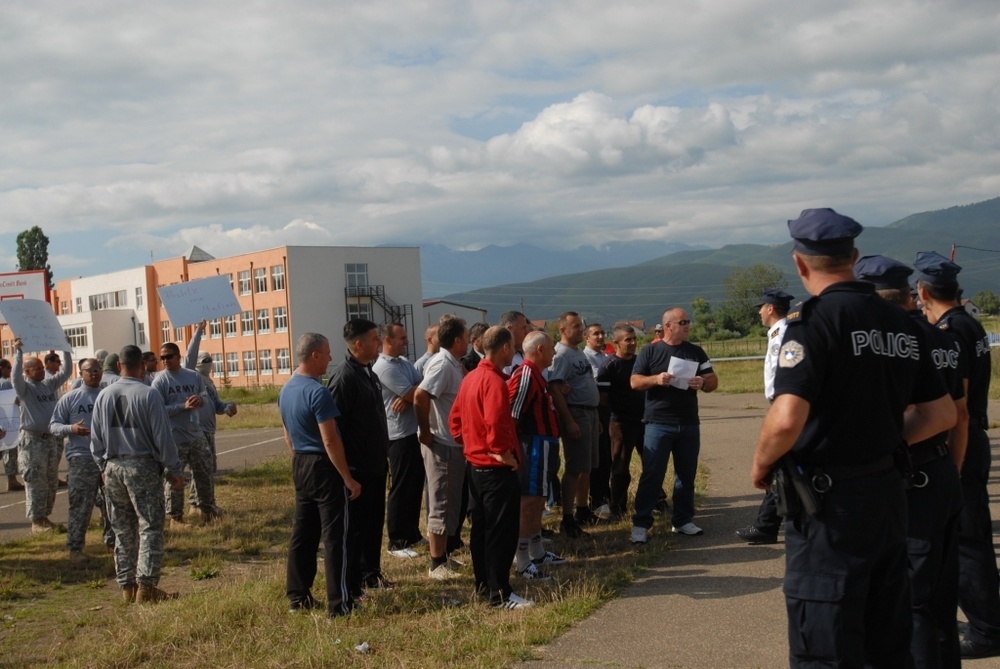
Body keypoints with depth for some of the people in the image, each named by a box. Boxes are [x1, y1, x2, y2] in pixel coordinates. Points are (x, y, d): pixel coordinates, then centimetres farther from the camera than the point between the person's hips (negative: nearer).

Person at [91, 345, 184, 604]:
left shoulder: (103, 396, 5)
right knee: (150, 527, -1)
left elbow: (95, 439, 11)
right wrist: (173, 470, -1)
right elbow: (163, 436, -10)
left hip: (113, 467, 5)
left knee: (122, 531, 12)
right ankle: (146, 585, -6)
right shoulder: (149, 394, -11)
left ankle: (126, 586, 16)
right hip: (143, 466, -5)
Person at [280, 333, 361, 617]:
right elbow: (330, 441, -21)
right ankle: (339, 603, -1)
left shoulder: (285, 391, 8)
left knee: (303, 532, 14)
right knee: (334, 535, -3)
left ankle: (298, 596, 19)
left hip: (300, 466, 9)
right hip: (323, 466, -8)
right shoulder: (318, 392, -19)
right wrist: (348, 478, -17)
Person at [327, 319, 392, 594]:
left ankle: (370, 572, 31)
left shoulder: (368, 372, 11)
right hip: (358, 467, -9)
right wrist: (345, 468, -21)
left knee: (374, 521, 18)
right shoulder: (344, 376, -19)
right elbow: (335, 425, -22)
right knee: (355, 527, -1)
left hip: (375, 464, 9)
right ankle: (350, 586, 7)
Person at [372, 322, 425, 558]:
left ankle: (412, 533, 28)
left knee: (416, 484, 16)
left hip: (415, 430, 9)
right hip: (399, 435, -9)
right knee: (401, 488, -2)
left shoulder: (404, 362, 12)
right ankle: (396, 542, 6)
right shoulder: (384, 367, -16)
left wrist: (408, 397, -17)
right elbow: (414, 394, -19)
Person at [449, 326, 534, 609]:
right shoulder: (494, 380, -19)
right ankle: (500, 594, -1)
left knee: (481, 527, 16)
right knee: (502, 531, -4)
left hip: (476, 464, 10)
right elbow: (495, 423, -31)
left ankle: (483, 584, 25)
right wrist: (504, 453, -19)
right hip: (497, 467, -10)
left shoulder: (471, 378, 10)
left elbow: (455, 419, 16)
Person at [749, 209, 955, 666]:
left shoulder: (814, 320, -15)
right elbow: (943, 413, 13)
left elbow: (787, 419, -26)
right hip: (888, 493, 7)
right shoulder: (901, 324, 7)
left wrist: (760, 465, -8)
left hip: (830, 501, -7)